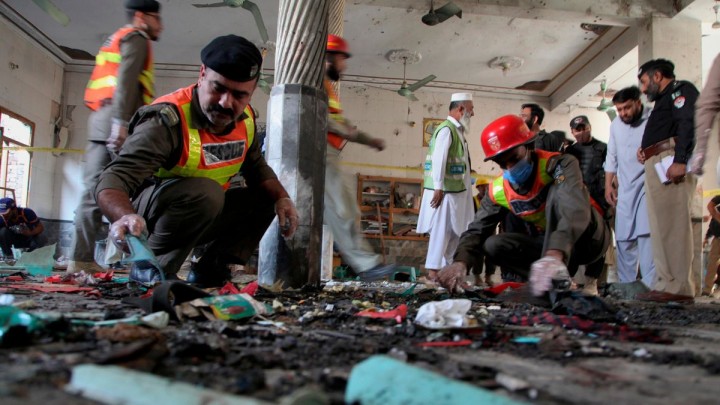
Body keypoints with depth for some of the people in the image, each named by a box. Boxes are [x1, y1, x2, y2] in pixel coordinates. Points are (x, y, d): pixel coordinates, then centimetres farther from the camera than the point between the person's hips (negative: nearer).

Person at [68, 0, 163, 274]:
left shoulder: (116, 40, 32)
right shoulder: (136, 38, 3)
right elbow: (126, 80, -12)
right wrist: (120, 121, -22)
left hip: (100, 124, 9)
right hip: (116, 123, -9)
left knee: (94, 191, 2)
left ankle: (81, 259, -1)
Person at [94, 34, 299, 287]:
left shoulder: (245, 119, -3)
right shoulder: (167, 120, -26)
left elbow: (257, 168, 11)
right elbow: (114, 180, -36)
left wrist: (281, 198, -9)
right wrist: (125, 216, -58)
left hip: (204, 215, 8)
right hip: (148, 217, -8)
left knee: (266, 198, 1)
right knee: (205, 192, -34)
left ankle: (209, 269, 1)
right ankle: (150, 268, -18)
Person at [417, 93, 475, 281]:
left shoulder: (457, 130, 15)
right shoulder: (446, 129, -15)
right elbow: (439, 159, -23)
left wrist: (467, 179, 12)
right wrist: (439, 188, -25)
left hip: (456, 191, 10)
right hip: (444, 191, -10)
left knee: (455, 231, 13)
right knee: (441, 230, -5)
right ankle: (433, 269, 3)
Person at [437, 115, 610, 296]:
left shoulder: (560, 164, -25)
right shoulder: (498, 191, -8)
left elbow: (575, 209, -43)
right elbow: (477, 230, -11)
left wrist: (554, 254, -62)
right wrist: (461, 262, -35)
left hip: (590, 236, -5)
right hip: (552, 242, 6)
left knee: (557, 191, -32)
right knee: (493, 245, -12)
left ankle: (557, 277, -32)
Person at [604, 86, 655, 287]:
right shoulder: (615, 124, 10)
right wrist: (608, 185, 14)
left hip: (648, 185, -5)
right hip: (625, 189, 6)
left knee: (646, 233, -19)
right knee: (623, 238, 6)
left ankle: (650, 286, -18)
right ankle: (625, 285, 15)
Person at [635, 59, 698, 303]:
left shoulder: (681, 89, 4)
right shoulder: (663, 100, 33)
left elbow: (688, 123, -13)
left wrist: (680, 161, -24)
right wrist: (645, 152, 8)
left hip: (671, 163, -10)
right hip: (655, 166, 10)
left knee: (674, 223, -14)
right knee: (660, 227, 4)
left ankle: (680, 287, -15)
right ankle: (666, 285, 4)